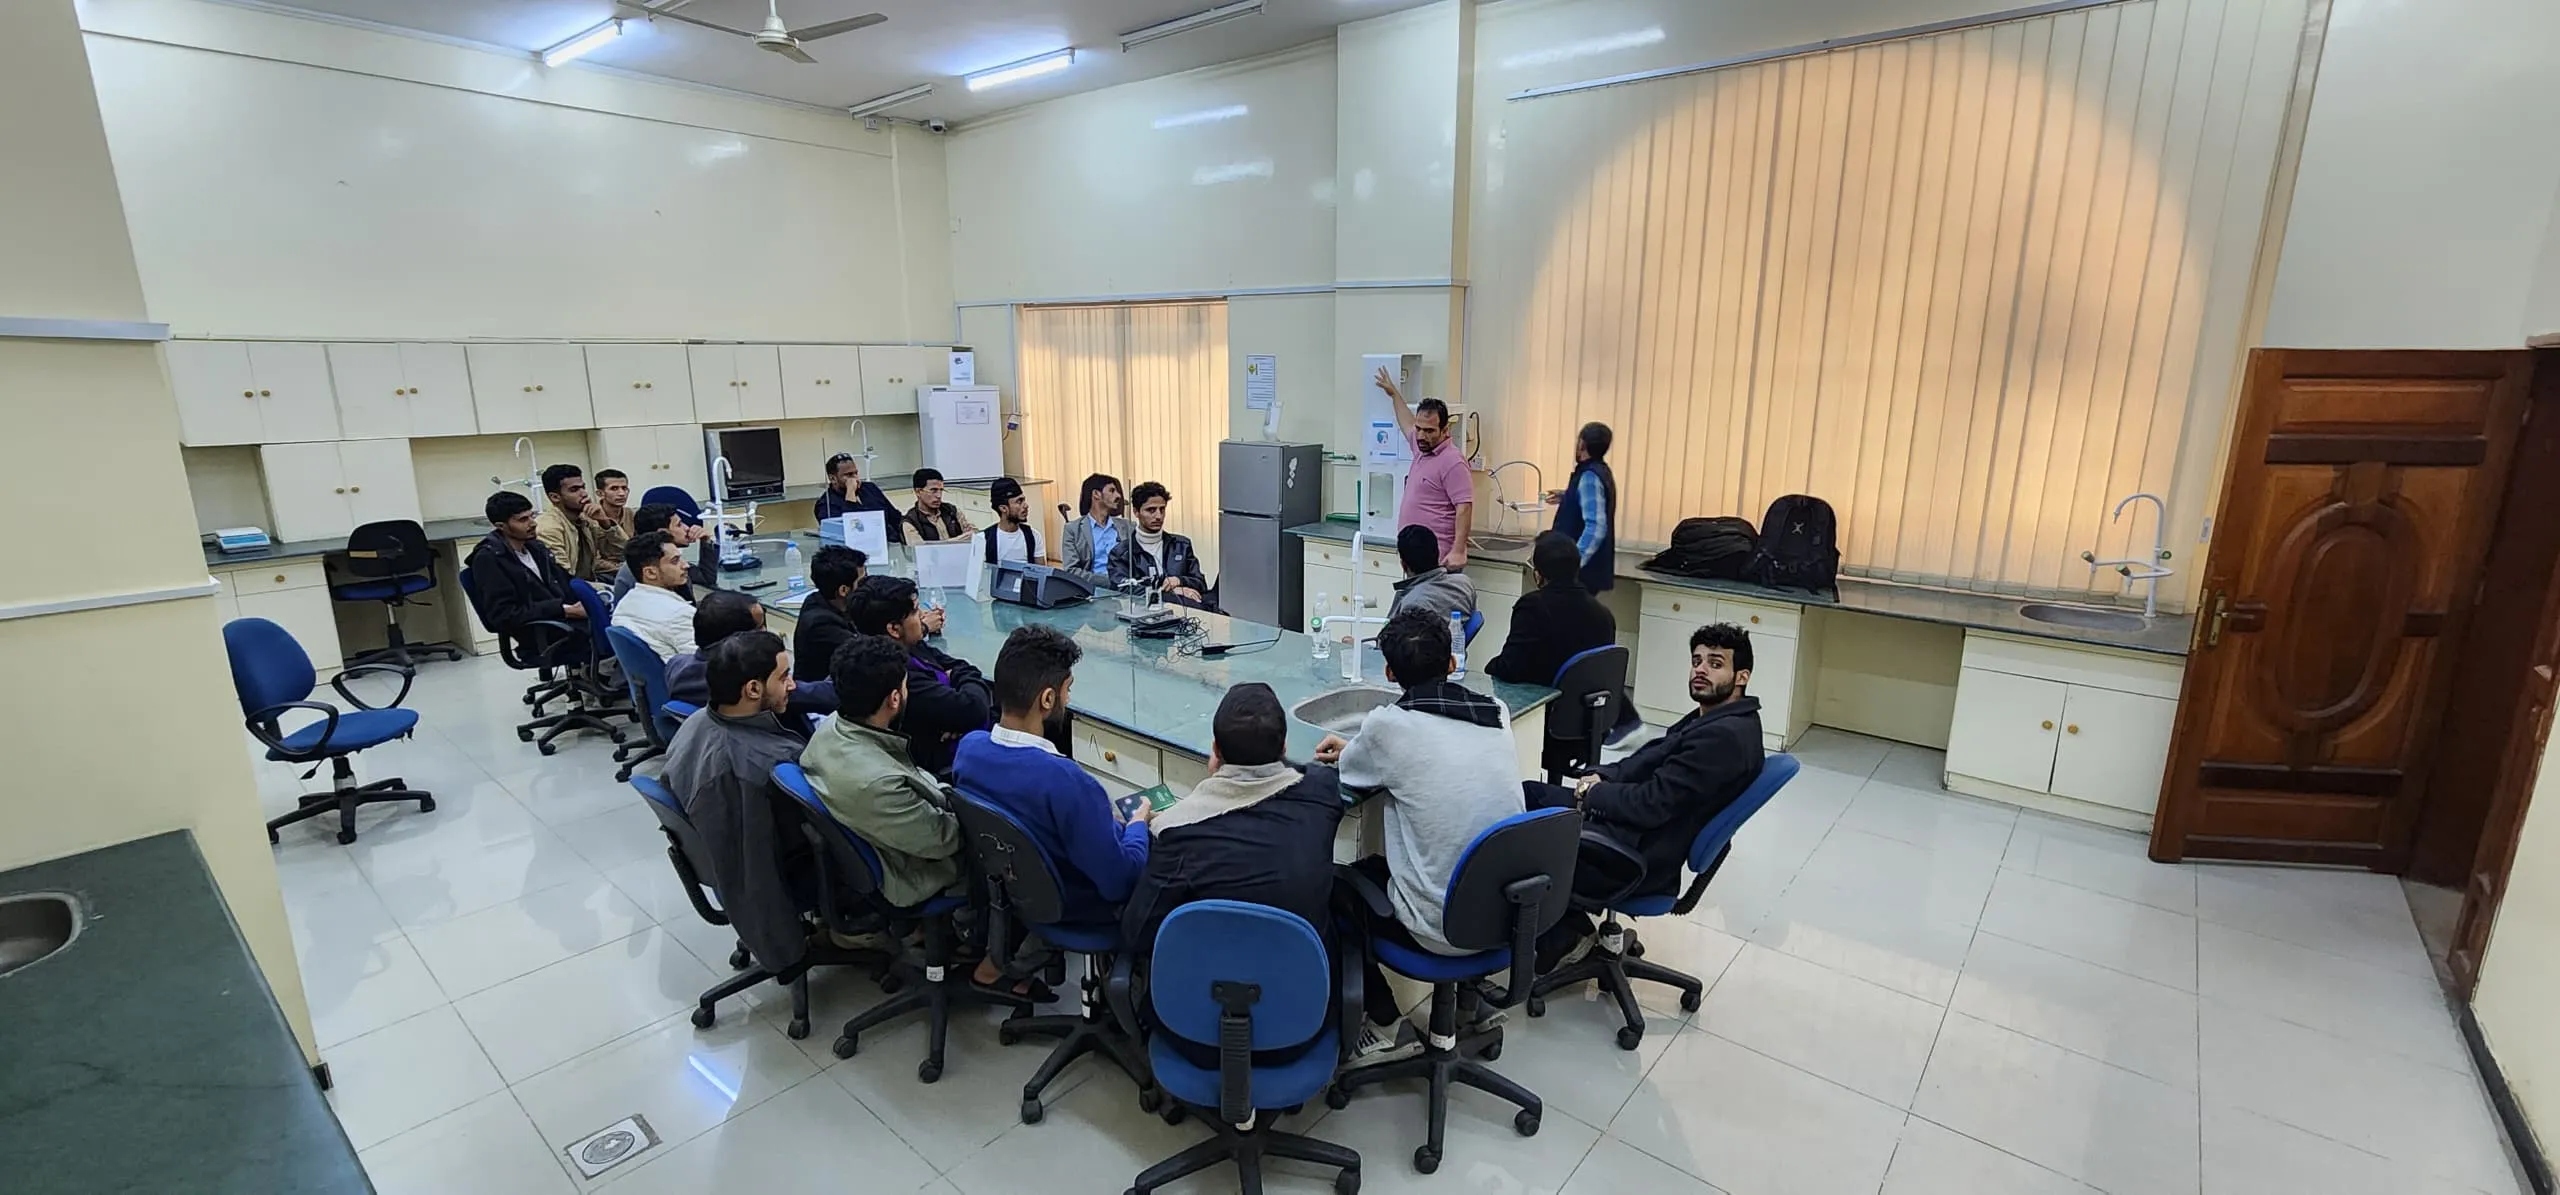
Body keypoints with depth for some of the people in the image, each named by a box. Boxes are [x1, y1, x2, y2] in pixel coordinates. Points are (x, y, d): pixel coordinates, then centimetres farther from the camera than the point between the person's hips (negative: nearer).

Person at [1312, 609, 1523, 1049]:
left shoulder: (1388, 723, -17)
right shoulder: (1497, 713, -1)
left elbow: (1351, 776, 3)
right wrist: (1358, 750, 19)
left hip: (1441, 929, -6)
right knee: (1380, 864, 29)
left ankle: (1381, 1025, 26)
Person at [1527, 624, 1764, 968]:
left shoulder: (1725, 735, -21)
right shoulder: (1711, 718, 10)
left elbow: (1651, 805, -23)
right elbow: (1646, 760, 17)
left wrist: (1592, 793, -8)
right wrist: (1600, 776, -1)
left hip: (1636, 855, -11)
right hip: (1629, 826, 11)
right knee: (1525, 793, 12)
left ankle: (1562, 939, 10)